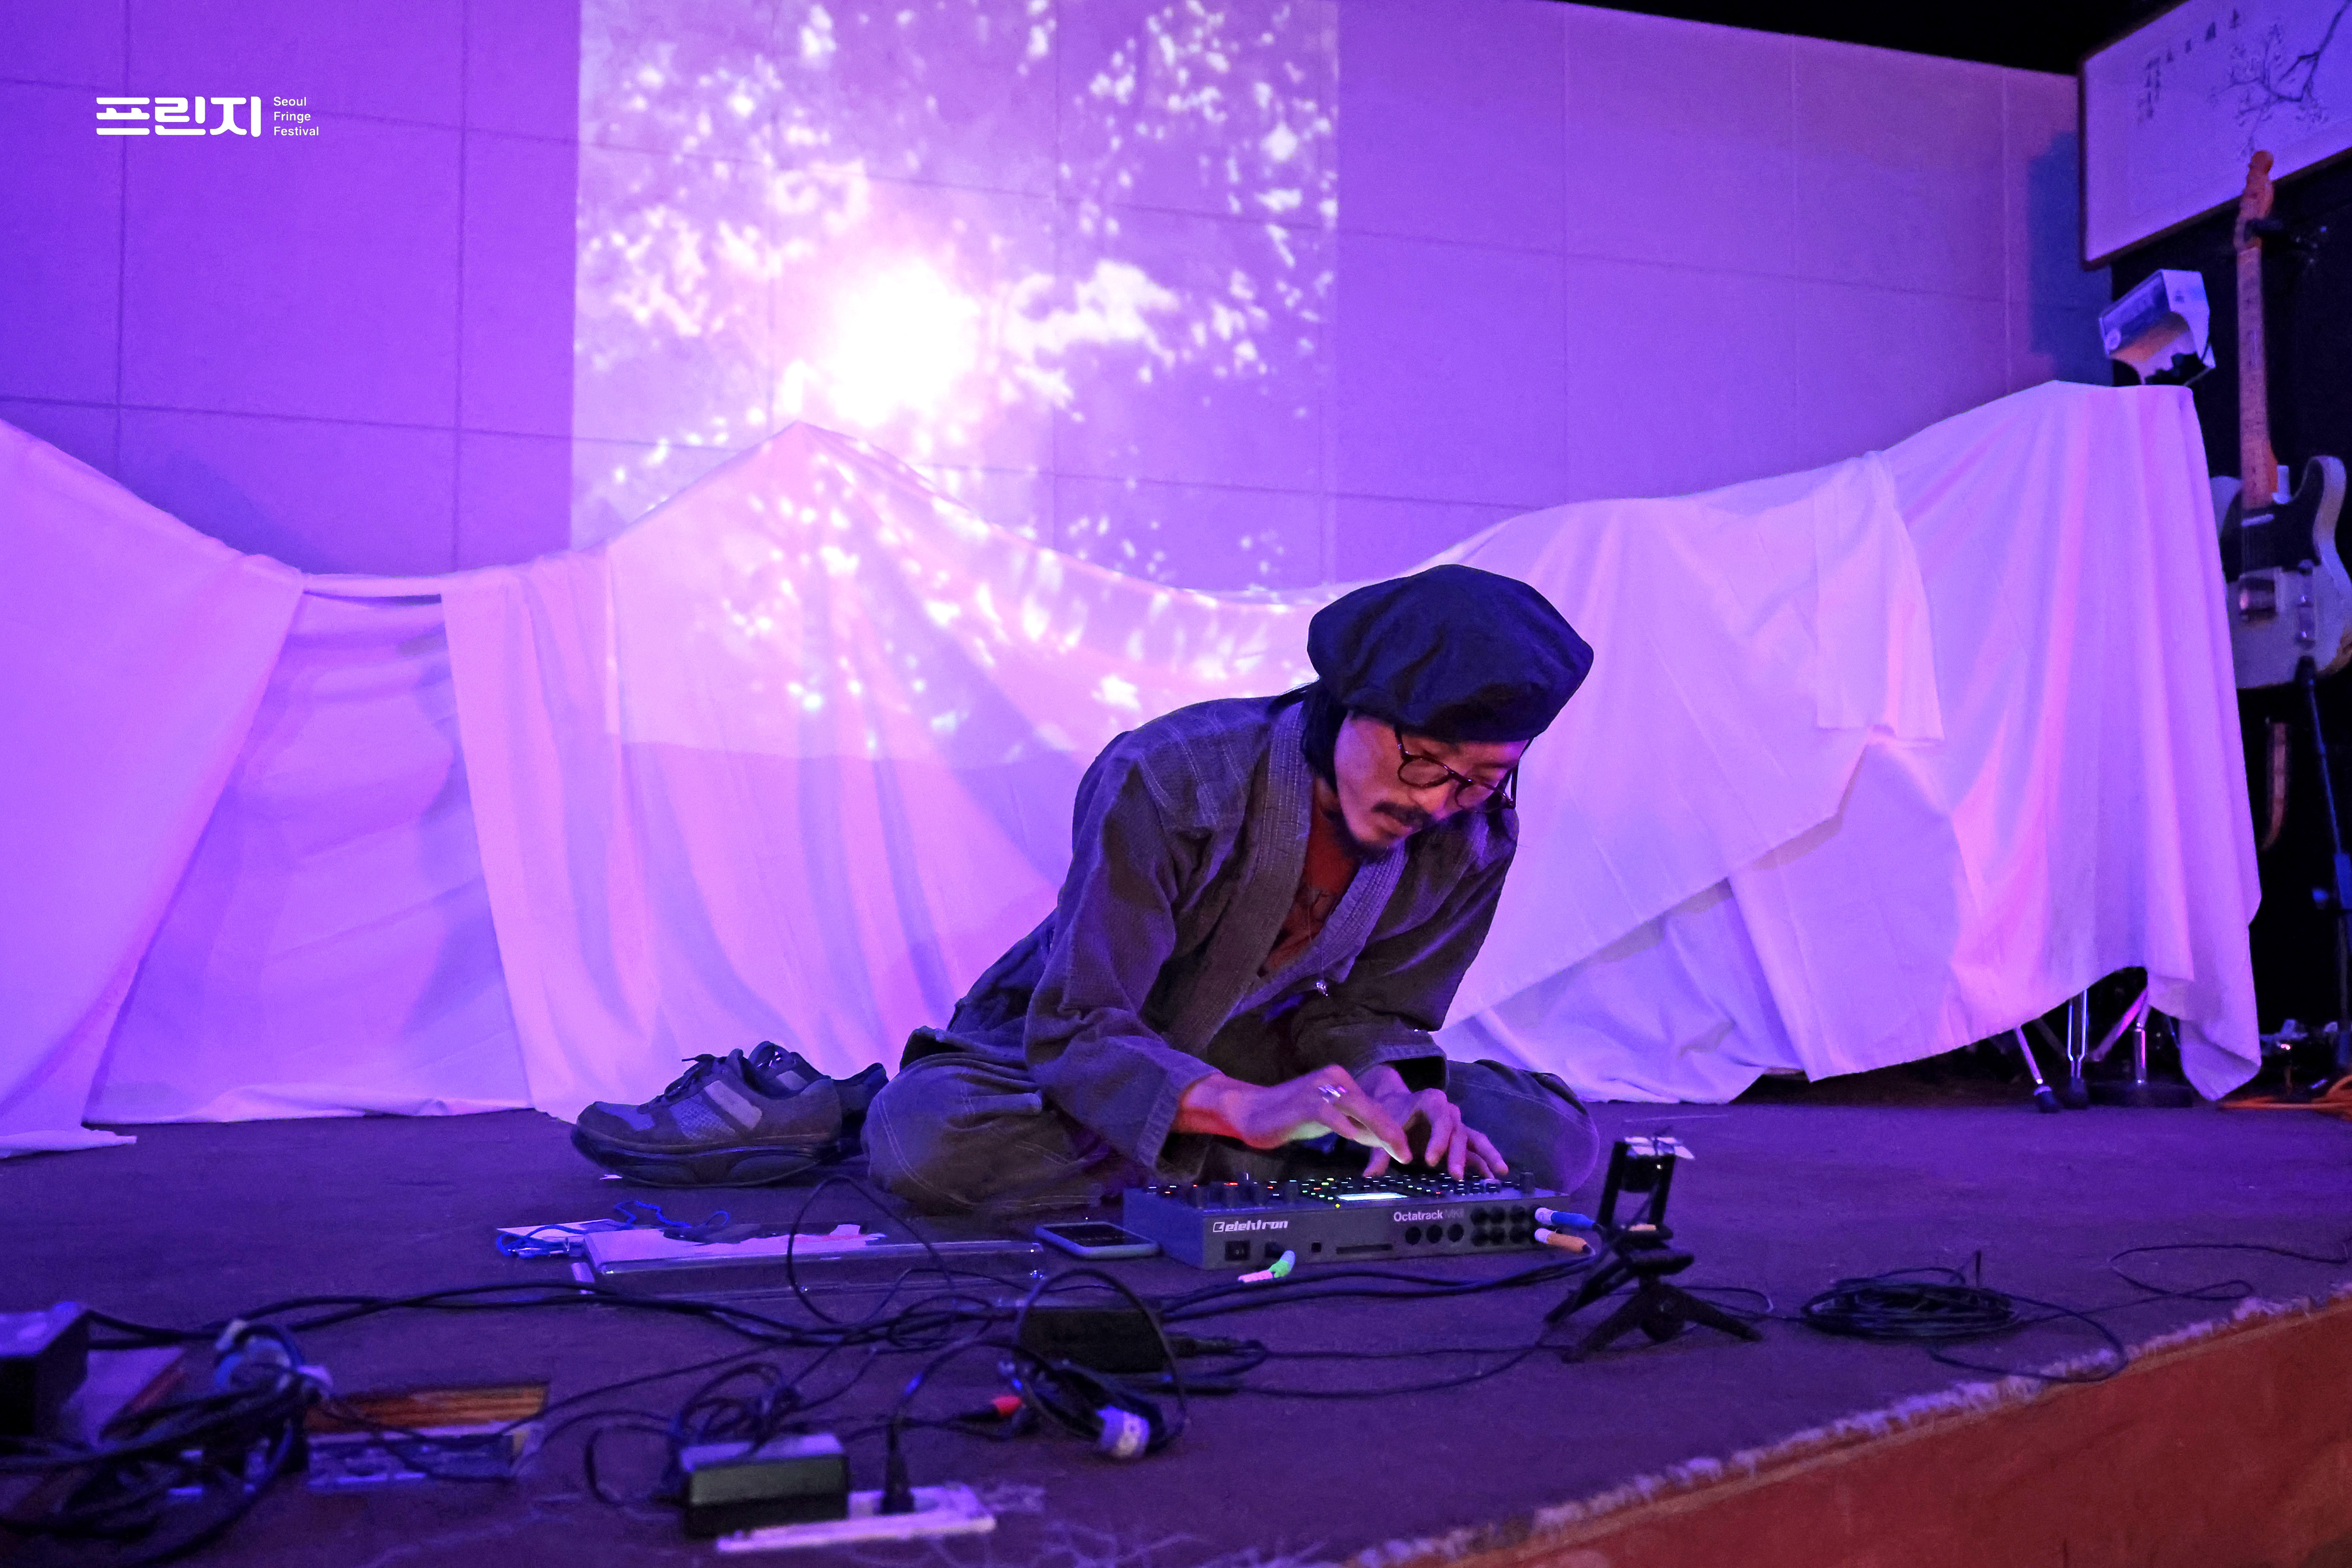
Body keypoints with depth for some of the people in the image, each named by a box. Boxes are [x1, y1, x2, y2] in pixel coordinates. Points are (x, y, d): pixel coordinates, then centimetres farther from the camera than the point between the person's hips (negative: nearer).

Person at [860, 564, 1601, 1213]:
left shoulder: (1473, 841, -16)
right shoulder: (1165, 781, -31)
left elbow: (1363, 1010, -5)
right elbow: (1075, 1031, -31)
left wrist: (1391, 1099, -29)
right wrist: (1244, 1108, -48)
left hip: (1254, 1055, 3)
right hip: (1057, 1045, -3)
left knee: (1551, 1137, -17)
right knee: (920, 1134, -38)